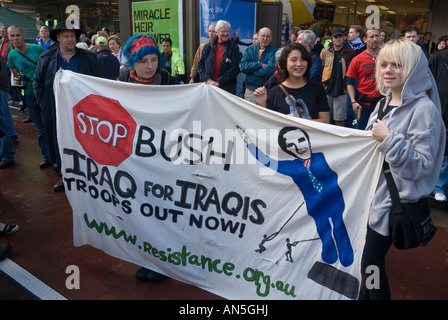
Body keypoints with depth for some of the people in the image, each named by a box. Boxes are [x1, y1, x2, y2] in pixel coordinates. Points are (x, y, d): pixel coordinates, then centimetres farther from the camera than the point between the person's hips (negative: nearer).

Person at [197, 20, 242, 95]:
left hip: (227, 88, -2)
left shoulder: (234, 48, 1)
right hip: (207, 86, 2)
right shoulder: (208, 47, 10)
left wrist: (219, 82, -13)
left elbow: (235, 69, -7)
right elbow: (200, 65, 8)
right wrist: (208, 79, -8)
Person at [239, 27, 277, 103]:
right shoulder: (250, 49, 8)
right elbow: (242, 66, -5)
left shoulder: (274, 52, -4)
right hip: (249, 90, 3)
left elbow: (269, 71, -18)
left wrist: (250, 69, -9)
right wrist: (260, 65, -14)